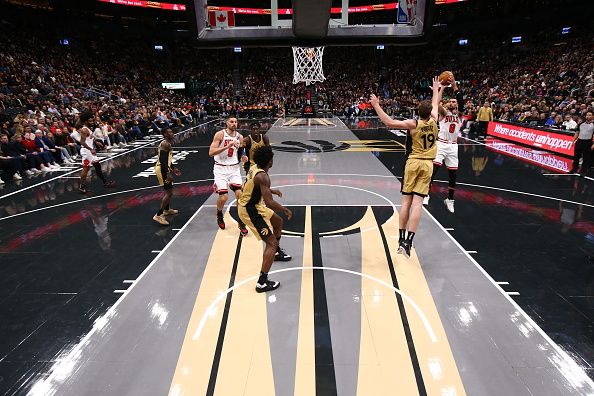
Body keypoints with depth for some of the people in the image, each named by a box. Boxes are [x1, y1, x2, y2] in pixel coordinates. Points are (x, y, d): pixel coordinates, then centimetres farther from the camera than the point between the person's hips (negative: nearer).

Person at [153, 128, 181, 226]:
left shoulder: (168, 143, 15)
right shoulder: (166, 144, -17)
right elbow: (162, 160, -25)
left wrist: (173, 169, 29)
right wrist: (167, 174, -29)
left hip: (164, 169, 11)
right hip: (162, 170, -11)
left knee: (169, 190, 25)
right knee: (169, 193, -11)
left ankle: (167, 210, 43)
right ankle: (158, 215, -12)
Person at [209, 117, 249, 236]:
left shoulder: (240, 137, 3)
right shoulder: (220, 134, -11)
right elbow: (211, 153, -19)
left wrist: (243, 157, -5)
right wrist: (227, 146, -28)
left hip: (234, 168, 4)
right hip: (221, 169, -4)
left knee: (240, 194, -8)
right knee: (223, 197, -10)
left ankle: (241, 222, 8)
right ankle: (219, 214, 25)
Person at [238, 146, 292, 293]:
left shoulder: (254, 168, 2)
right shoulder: (262, 176, -27)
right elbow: (269, 203, -32)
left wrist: (271, 190, 28)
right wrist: (285, 210, -16)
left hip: (251, 205, 10)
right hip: (250, 211, -10)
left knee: (278, 222, 28)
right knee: (271, 242, -9)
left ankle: (276, 252, 51)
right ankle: (262, 283, -7)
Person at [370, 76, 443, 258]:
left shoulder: (413, 124, -9)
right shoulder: (433, 121, 1)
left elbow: (390, 123, -19)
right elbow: (435, 104, 22)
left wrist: (376, 106, -12)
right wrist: (437, 90, 40)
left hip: (413, 162, -2)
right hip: (428, 164, 2)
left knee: (406, 200, 5)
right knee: (417, 202, -4)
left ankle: (401, 239, 7)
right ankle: (408, 242, -9)